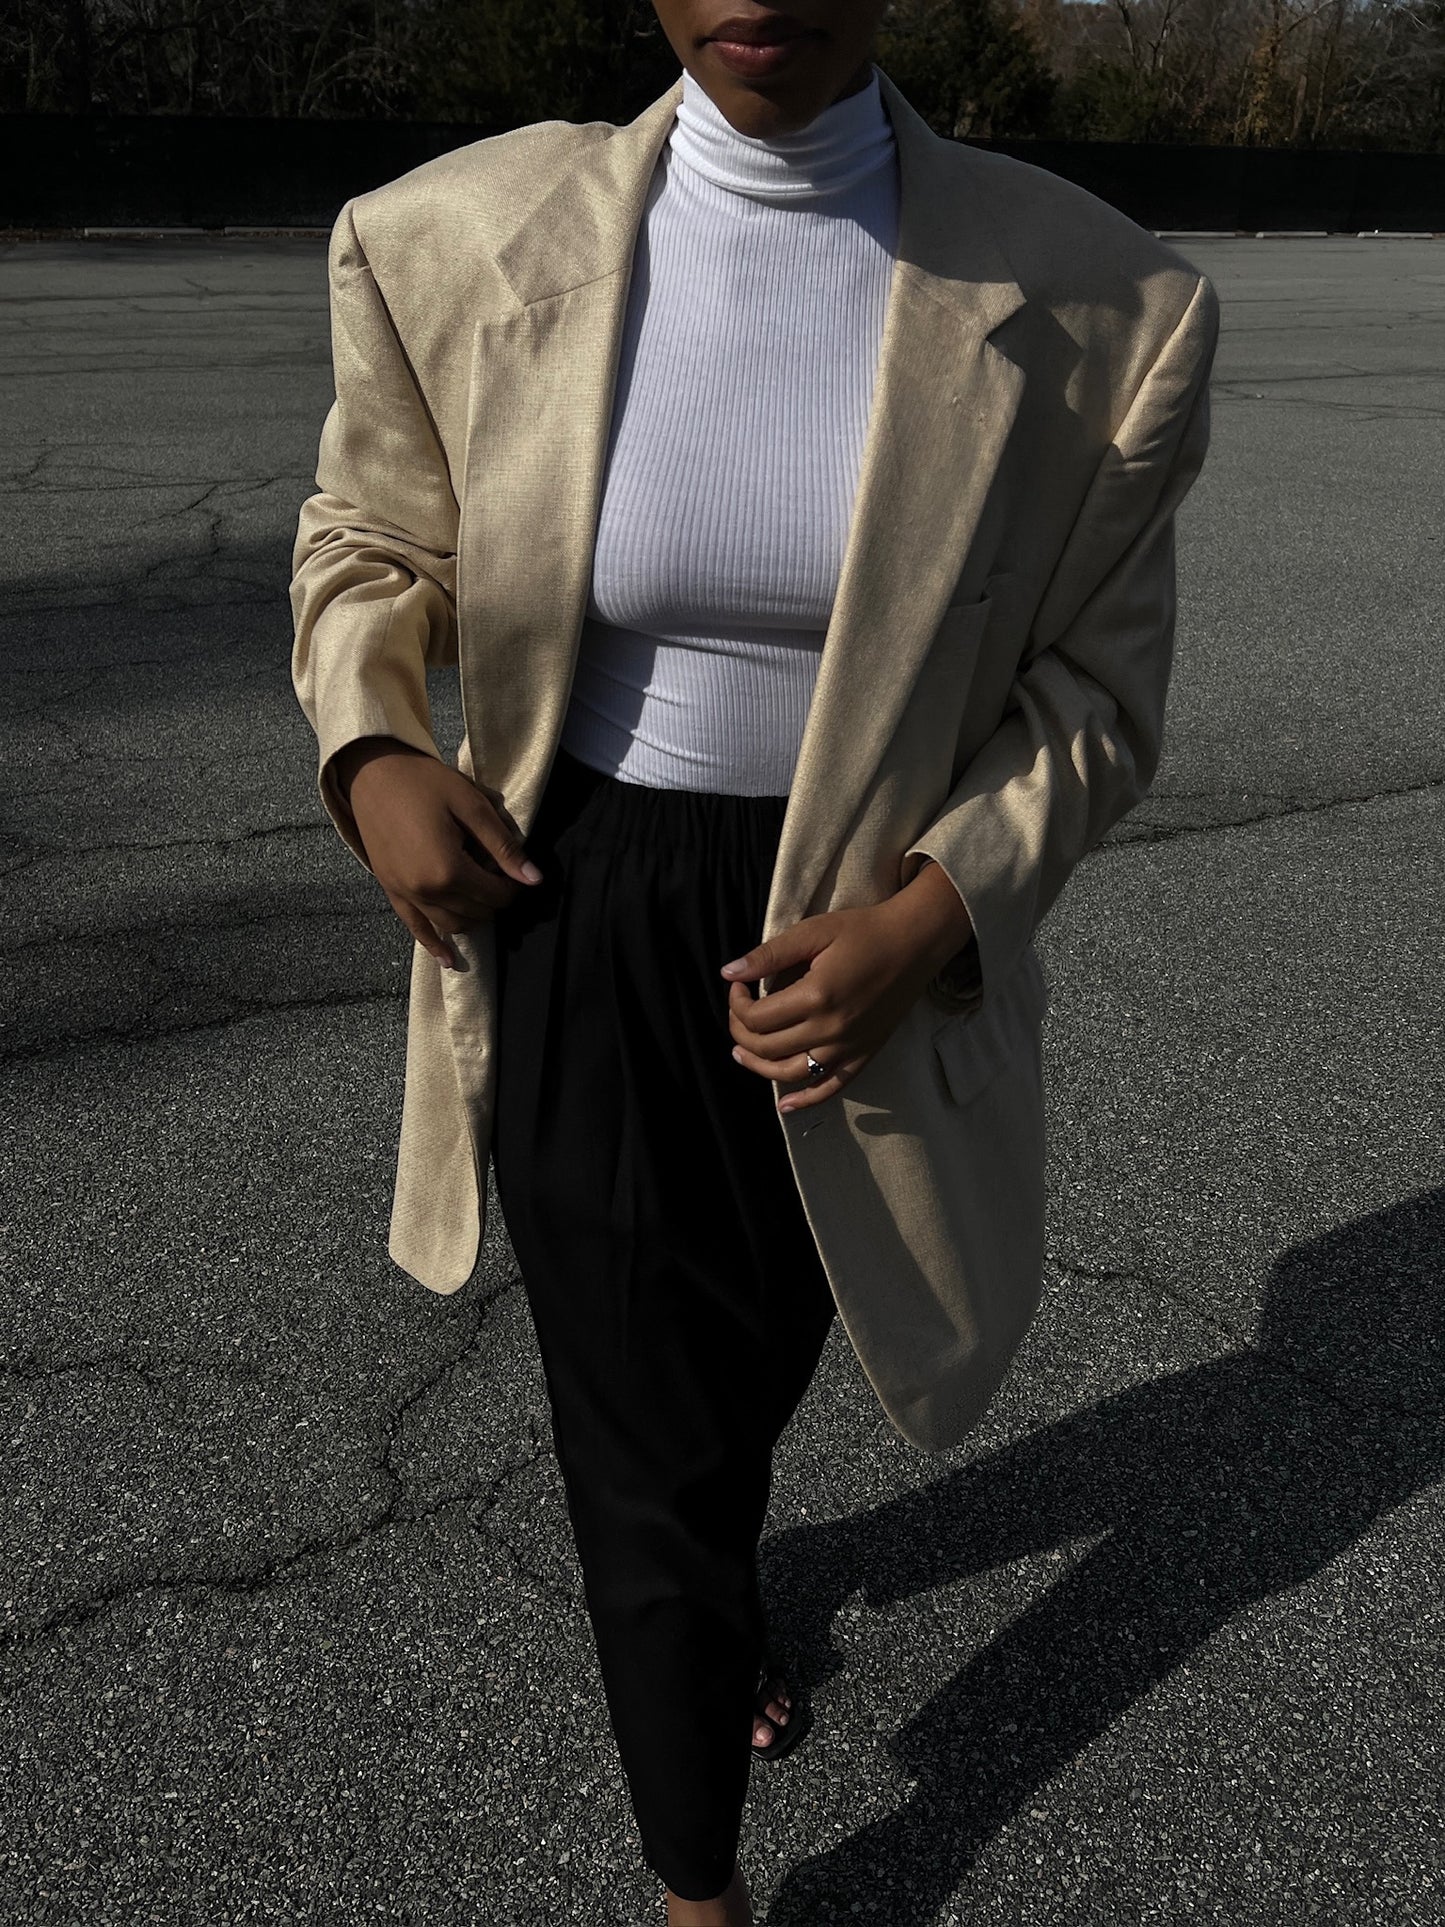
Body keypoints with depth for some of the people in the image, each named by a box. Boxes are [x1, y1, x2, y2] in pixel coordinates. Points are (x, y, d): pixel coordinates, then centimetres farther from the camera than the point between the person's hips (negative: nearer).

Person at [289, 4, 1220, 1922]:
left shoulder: (1086, 300, -12)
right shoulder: (461, 238, -9)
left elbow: (1097, 685, -5)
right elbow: (368, 538, 6)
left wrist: (932, 910, -20)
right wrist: (370, 750, -13)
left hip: (865, 942, 2)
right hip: (573, 924, -1)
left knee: (762, 1333, 27)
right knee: (639, 1407, 8)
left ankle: (712, 1580, 66)